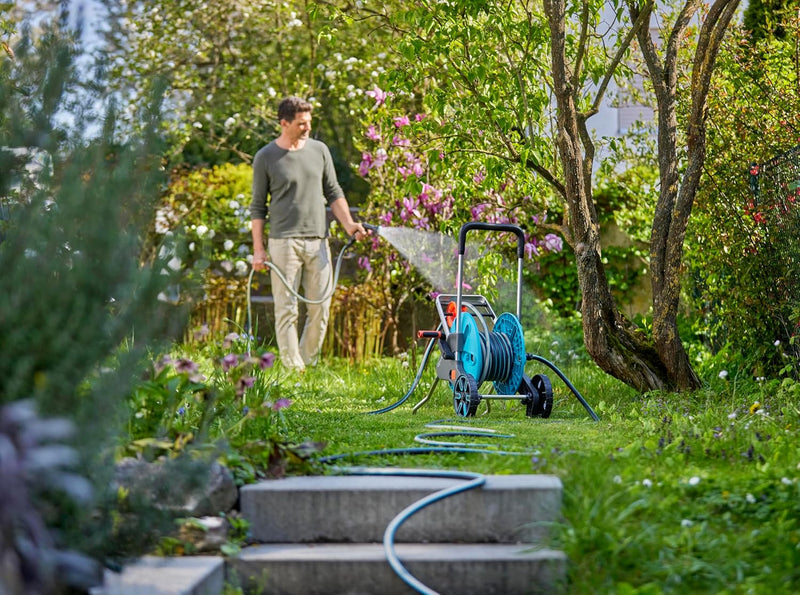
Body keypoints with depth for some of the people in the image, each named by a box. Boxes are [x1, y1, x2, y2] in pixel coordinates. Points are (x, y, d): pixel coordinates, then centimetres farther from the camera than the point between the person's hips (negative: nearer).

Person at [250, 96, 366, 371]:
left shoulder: (319, 150, 11)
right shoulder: (266, 158, 0)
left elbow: (333, 193, 16)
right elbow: (258, 206, 3)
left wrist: (348, 224, 1)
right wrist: (258, 249, -3)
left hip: (318, 242, 4)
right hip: (283, 242, -4)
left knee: (320, 309, 3)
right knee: (287, 310, -3)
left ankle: (308, 365, 14)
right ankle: (292, 370, 1)